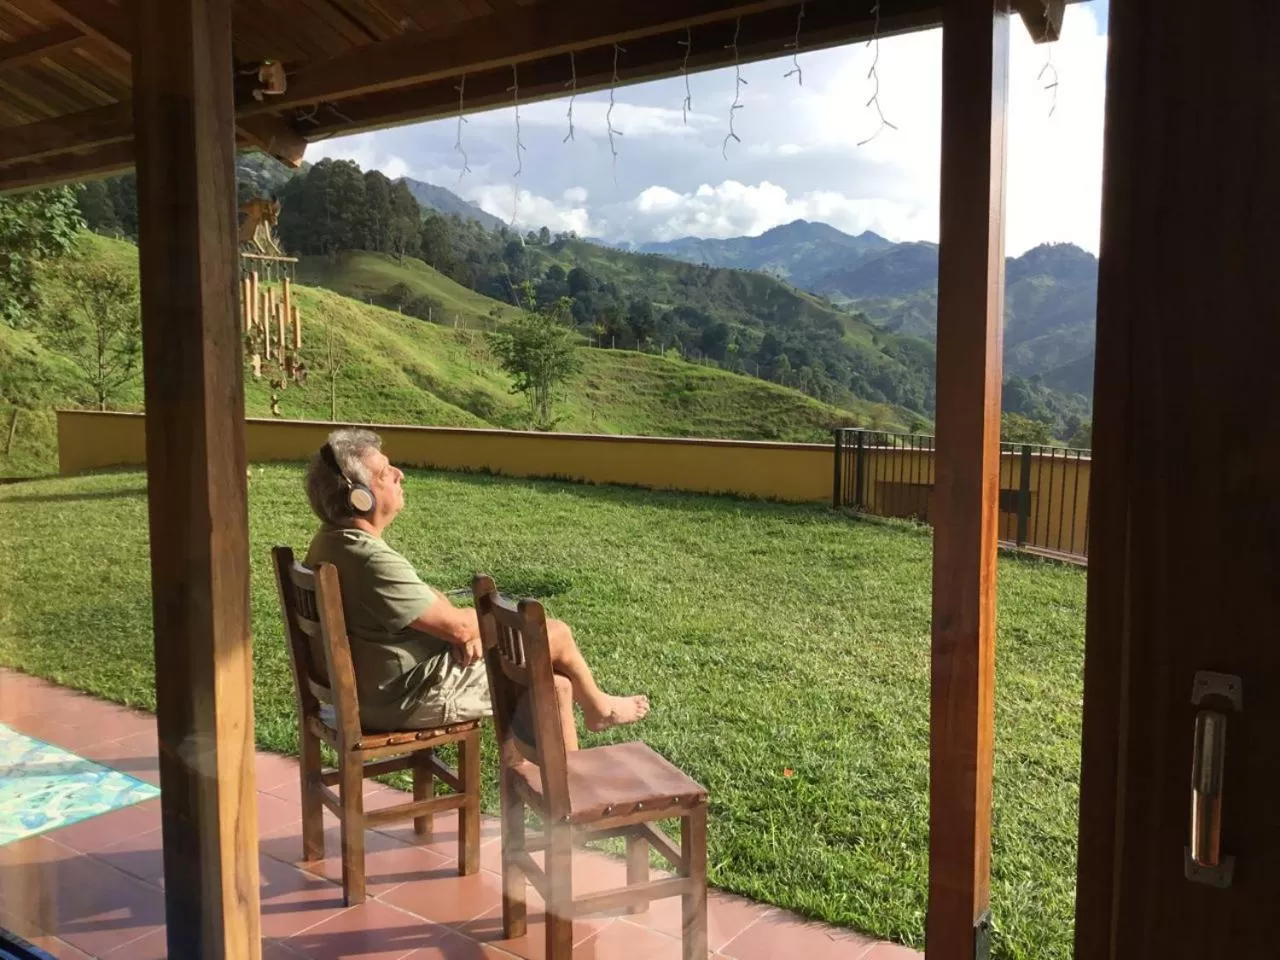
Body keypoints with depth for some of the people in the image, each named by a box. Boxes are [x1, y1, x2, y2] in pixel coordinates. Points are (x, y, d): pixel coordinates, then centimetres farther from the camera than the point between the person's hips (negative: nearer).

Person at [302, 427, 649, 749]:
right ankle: (598, 707, 34)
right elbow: (457, 626, -25)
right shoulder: (371, 560, -31)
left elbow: (426, 598, 9)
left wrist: (466, 629, -8)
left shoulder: (332, 541, 2)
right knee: (556, 635, 3)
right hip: (413, 697, -9)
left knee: (556, 686, 14)